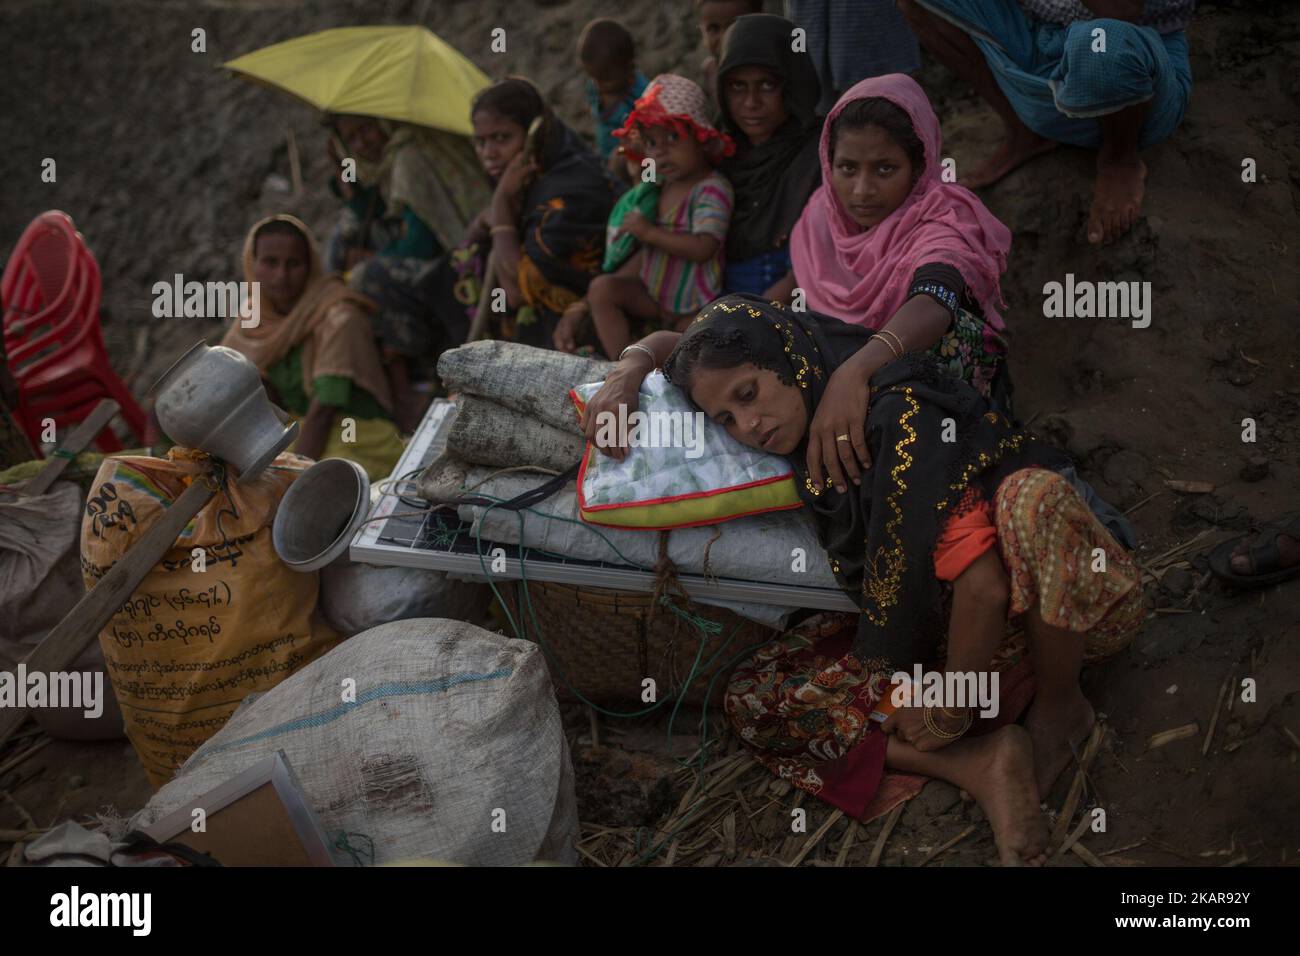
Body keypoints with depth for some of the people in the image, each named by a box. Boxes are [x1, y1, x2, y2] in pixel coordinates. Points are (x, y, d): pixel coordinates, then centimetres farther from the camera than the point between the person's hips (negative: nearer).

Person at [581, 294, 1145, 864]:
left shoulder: (901, 419, -28)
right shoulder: (807, 431, -4)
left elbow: (984, 585, -32)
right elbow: (673, 343, 12)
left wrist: (946, 707, -18)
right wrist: (627, 372, -9)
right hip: (937, 627, 7)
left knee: (1028, 496, -40)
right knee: (754, 700, -8)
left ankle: (1058, 708, -14)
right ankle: (979, 766, -18)